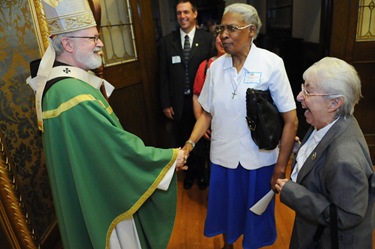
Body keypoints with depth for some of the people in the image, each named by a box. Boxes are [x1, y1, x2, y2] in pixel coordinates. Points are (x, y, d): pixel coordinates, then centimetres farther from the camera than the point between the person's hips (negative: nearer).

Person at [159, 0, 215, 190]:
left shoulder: (207, 39, -3)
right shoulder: (167, 41, 1)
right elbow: (163, 74, 2)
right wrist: (165, 103, -1)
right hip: (178, 101, 2)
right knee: (182, 141, 14)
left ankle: (201, 172, 38)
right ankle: (189, 171, 39)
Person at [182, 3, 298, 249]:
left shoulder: (271, 63, -13)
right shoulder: (216, 66, -3)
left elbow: (291, 120, -11)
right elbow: (207, 113, 6)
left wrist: (280, 168, -11)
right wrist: (190, 143, -9)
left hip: (259, 161, -2)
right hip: (223, 158, 3)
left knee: (256, 216, 18)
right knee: (225, 209, 23)